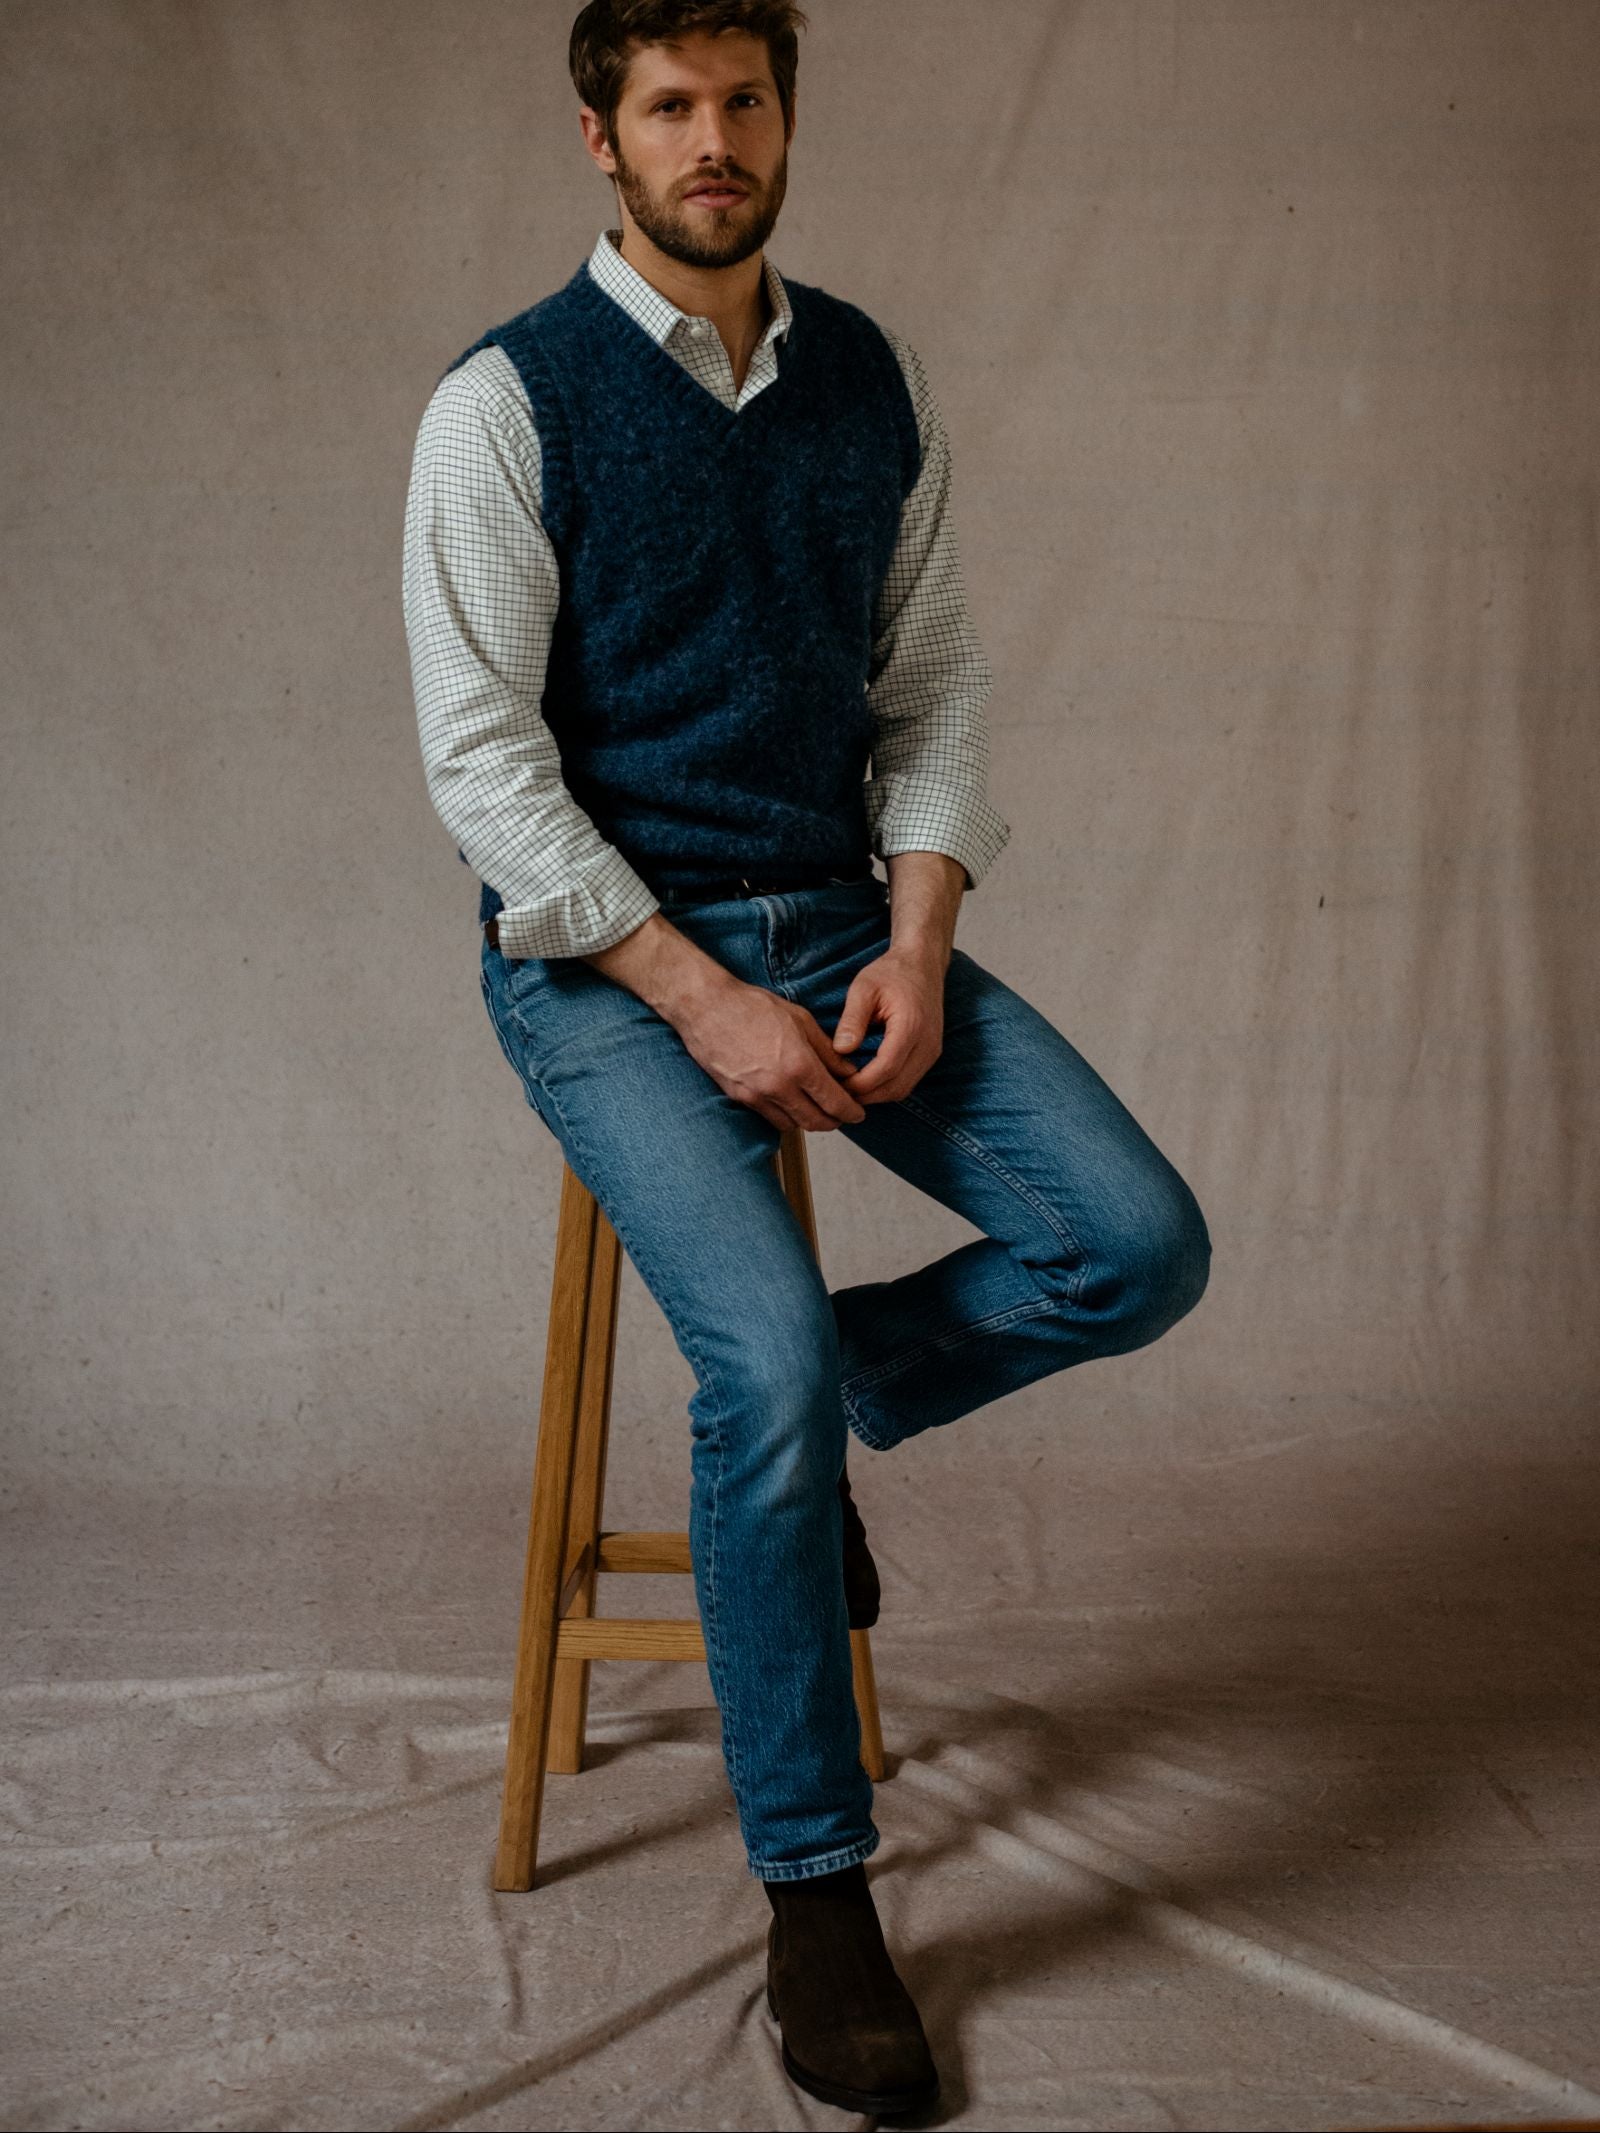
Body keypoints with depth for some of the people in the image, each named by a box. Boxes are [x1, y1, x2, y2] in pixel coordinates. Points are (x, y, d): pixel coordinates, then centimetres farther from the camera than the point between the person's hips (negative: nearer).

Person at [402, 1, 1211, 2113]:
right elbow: (481, 756, -10)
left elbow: (936, 683, 10)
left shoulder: (873, 377, 8)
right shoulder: (508, 399, -6)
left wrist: (914, 945, -6)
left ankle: (808, 1409, 15)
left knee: (1141, 1248, -13)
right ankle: (814, 1890, -7)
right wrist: (704, 1002, -17)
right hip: (601, 948, -4)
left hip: (843, 916, 5)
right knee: (768, 1344, -26)